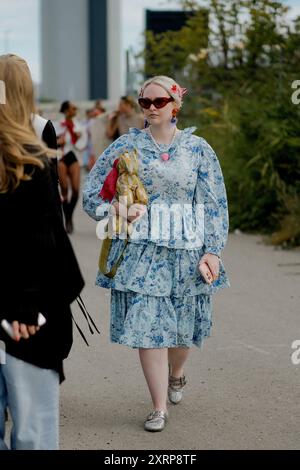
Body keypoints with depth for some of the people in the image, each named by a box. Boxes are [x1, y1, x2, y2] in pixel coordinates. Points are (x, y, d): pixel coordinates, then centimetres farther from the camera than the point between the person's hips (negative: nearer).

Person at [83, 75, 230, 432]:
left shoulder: (198, 149, 3)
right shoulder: (127, 145, 4)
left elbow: (215, 205, 3)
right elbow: (92, 191, 6)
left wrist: (212, 251, -4)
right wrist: (115, 209, -14)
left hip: (186, 250, 1)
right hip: (141, 248, 0)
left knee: (183, 323, 10)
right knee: (146, 323, -7)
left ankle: (176, 374, 44)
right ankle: (159, 407, 1)